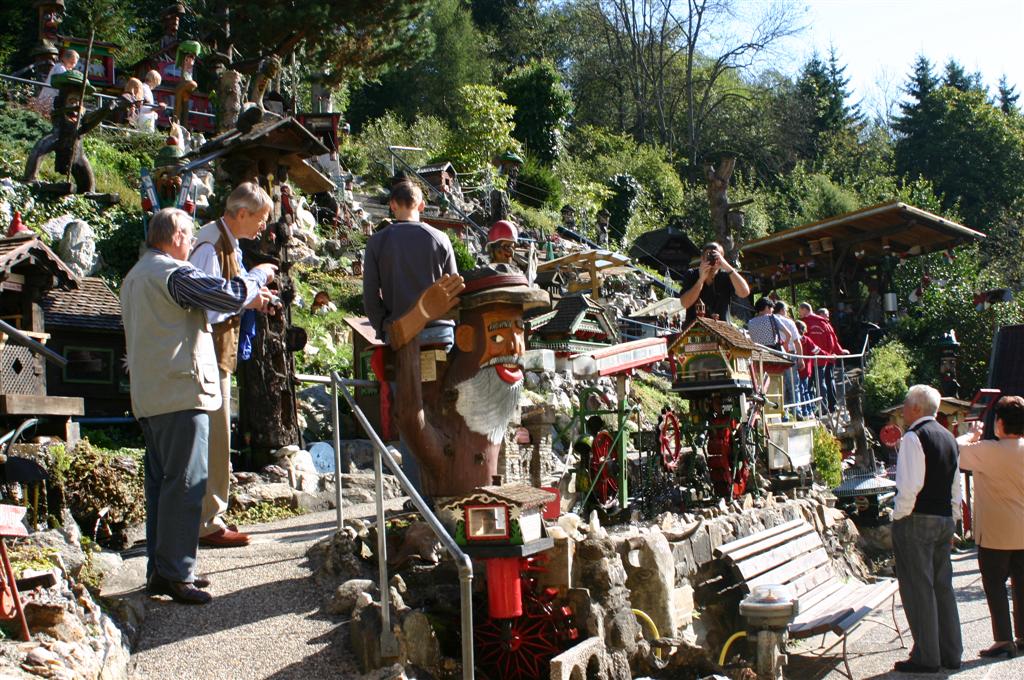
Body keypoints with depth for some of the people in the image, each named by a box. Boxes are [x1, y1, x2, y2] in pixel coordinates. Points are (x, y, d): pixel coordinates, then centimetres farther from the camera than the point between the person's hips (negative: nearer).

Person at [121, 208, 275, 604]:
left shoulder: (136, 276, 19)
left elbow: (191, 307, 25)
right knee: (185, 483, -6)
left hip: (149, 397, 10)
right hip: (181, 393, -10)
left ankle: (159, 570, 19)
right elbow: (229, 295, -20)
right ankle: (176, 574, -5)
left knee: (160, 481, 13)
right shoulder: (171, 272, -13)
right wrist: (258, 275, 0)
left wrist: (245, 301, 21)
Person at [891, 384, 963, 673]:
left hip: (916, 520, -8)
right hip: (944, 520, 8)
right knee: (942, 586, 14)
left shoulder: (913, 437, -12)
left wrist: (899, 517, -10)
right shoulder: (948, 438, 13)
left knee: (918, 588, -3)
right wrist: (951, 522, 21)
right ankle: (951, 653, 19)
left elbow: (910, 485, -21)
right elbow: (956, 487, 17)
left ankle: (926, 657, 0)